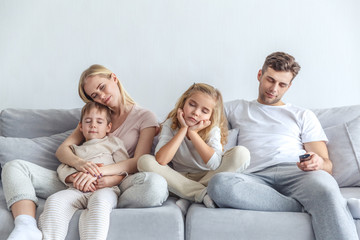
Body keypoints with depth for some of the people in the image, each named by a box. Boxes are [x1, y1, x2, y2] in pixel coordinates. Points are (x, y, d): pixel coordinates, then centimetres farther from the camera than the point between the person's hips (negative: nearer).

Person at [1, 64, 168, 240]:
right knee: (14, 167, -11)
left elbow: (139, 162, -7)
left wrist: (99, 170, -24)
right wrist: (79, 163, -17)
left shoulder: (145, 117, 7)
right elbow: (62, 150, 9)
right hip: (79, 185, 4)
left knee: (157, 184, -37)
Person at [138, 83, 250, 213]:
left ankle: (189, 199, -23)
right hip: (179, 179, 1)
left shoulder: (213, 129, -8)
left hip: (206, 178, 0)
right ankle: (203, 194, -27)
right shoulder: (170, 124, -8)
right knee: (145, 161, -24)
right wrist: (183, 129, -22)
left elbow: (215, 164, -27)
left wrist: (193, 132, -23)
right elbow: (161, 160, -24)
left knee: (241, 153, -23)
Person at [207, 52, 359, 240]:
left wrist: (318, 163, -9)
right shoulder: (236, 109, 30)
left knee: (325, 187, -39)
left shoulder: (303, 116, 26)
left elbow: (327, 164, 17)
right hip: (255, 178, 1)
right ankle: (303, 207, -27)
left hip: (295, 173, -1)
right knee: (220, 183, -37)